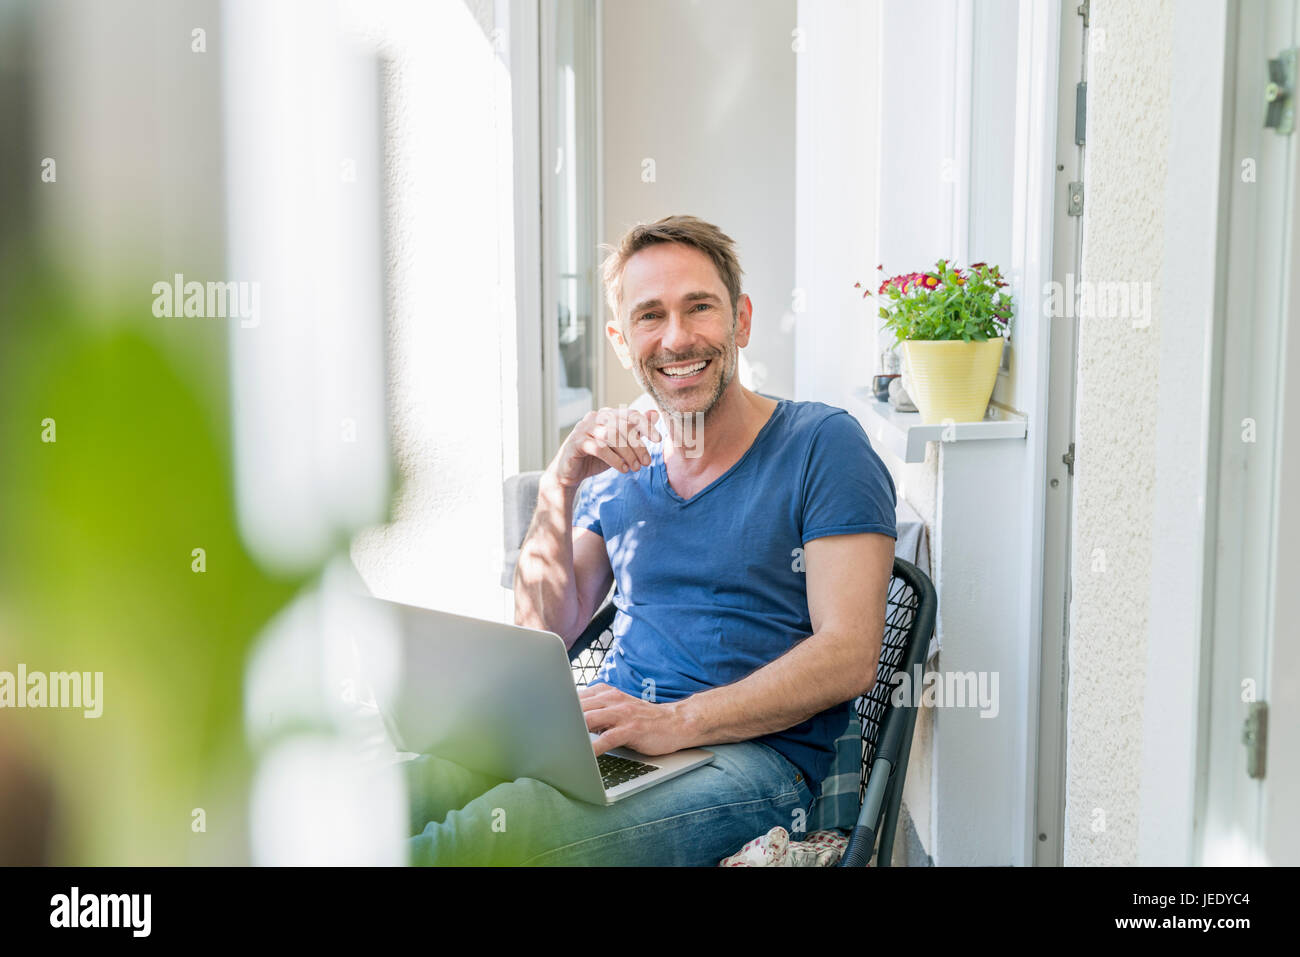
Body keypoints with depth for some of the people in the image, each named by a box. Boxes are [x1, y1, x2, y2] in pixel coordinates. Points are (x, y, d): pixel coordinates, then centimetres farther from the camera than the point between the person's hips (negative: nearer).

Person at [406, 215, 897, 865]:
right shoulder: (618, 468, 18)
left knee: (504, 826, -34)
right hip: (603, 738, 4)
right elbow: (541, 639, 12)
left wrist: (676, 721, -21)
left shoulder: (821, 443, 1)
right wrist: (558, 487, -1)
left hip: (751, 754, -4)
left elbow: (849, 656, -9)